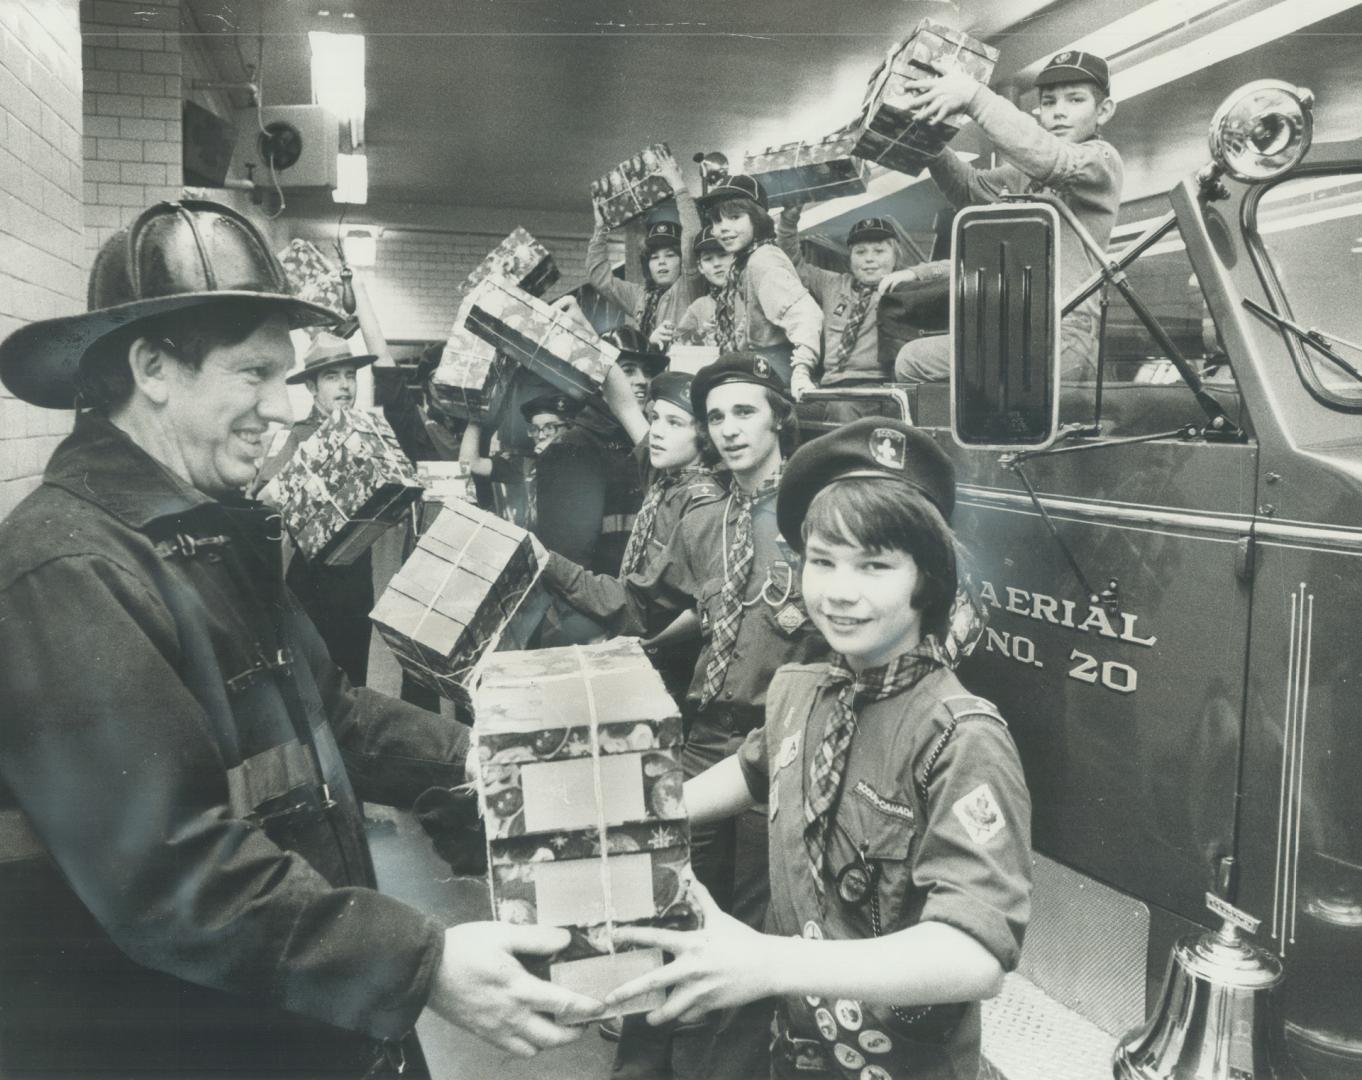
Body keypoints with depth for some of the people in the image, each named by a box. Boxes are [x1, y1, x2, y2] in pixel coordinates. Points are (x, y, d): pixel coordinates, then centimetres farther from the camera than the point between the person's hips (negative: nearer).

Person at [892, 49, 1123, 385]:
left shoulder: (1102, 159, -3)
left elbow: (1053, 160, -23)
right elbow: (971, 189, 17)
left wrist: (974, 97, -29)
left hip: (1063, 335, -8)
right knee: (912, 361, 1)